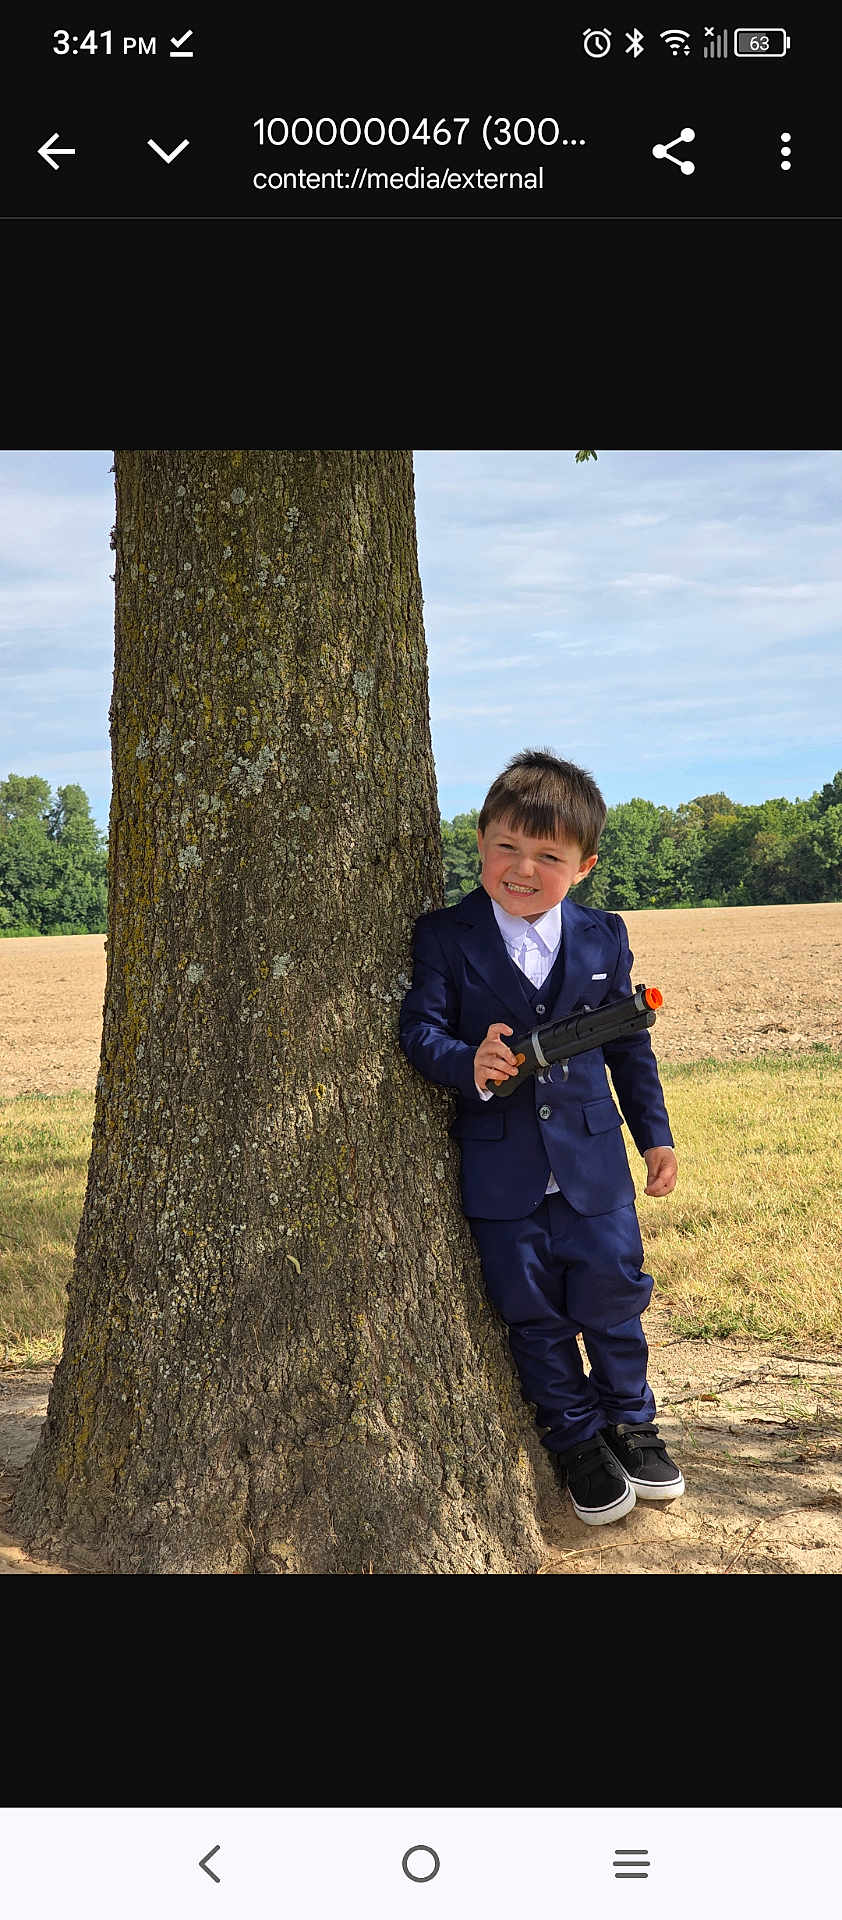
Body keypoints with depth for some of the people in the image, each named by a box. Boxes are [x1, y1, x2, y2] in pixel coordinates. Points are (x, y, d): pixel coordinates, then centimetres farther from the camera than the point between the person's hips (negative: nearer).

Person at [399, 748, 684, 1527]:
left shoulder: (603, 938, 2)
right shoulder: (445, 937, -6)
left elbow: (629, 1043, 11)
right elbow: (420, 1025, -11)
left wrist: (655, 1134, 12)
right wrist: (468, 1065, -31)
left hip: (593, 1157, 2)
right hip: (499, 1165, -1)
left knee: (612, 1292, 7)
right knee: (532, 1311, 8)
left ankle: (630, 1420, 31)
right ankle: (575, 1440, 26)